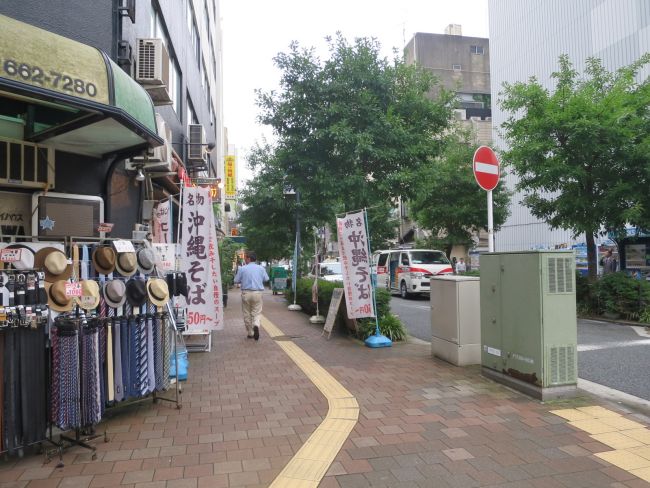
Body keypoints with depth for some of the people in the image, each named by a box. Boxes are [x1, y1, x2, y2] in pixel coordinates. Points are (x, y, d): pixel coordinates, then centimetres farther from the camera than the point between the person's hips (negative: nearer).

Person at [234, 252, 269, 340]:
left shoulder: (242, 268, -3)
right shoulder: (261, 268, 2)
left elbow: (236, 280, 0)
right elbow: (266, 279, 8)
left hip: (246, 293, -1)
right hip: (258, 293, 1)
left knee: (247, 314, 11)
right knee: (256, 313, 7)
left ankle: (250, 333, 17)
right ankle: (256, 325, -23)